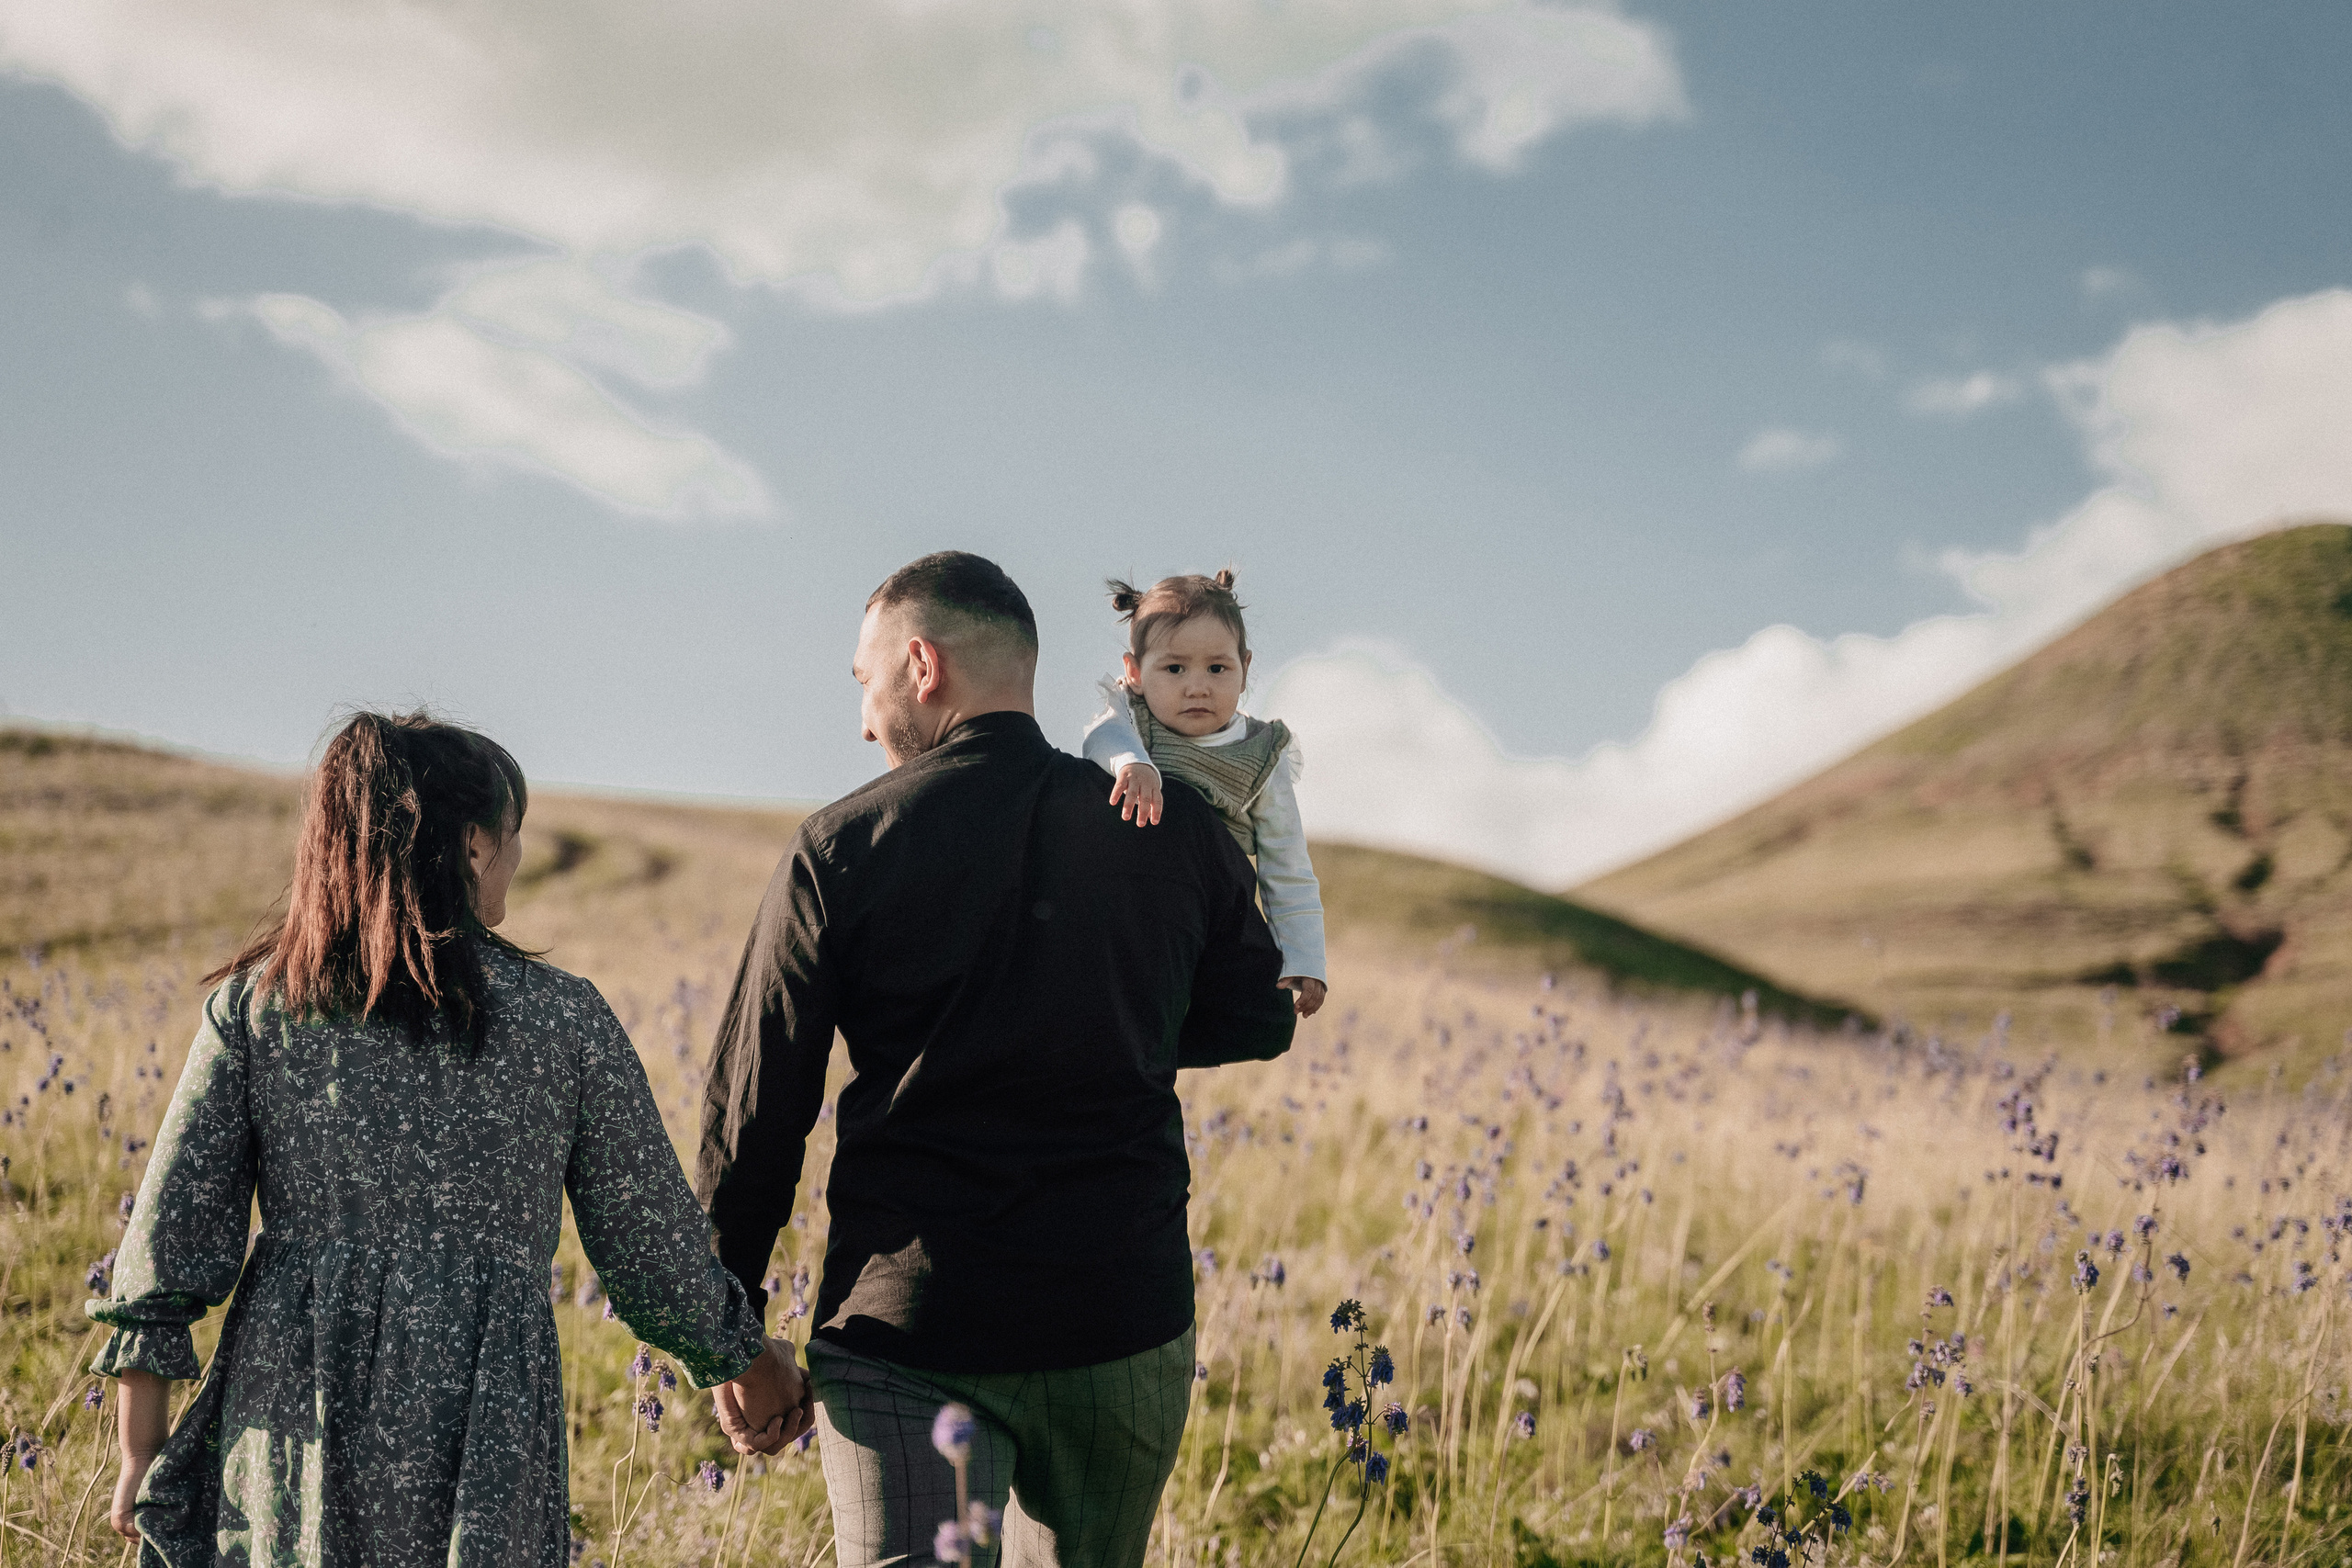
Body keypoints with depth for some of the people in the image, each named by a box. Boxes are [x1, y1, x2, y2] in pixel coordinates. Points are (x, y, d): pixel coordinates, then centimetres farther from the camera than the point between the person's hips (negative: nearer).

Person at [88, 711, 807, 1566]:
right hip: (477, 1458, -1)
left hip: (288, 1421, 2)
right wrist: (752, 1363, 22)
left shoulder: (254, 1003, 1)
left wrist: (140, 1458, 8)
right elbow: (651, 1247, 5)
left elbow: (167, 1237, 0)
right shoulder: (564, 1019, -1)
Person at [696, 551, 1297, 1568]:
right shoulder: (1181, 835, 1)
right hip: (1123, 1321, 3)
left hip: (905, 1335, -3)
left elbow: (755, 1104, -3)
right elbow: (1256, 1018, 17)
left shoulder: (842, 850, -6)